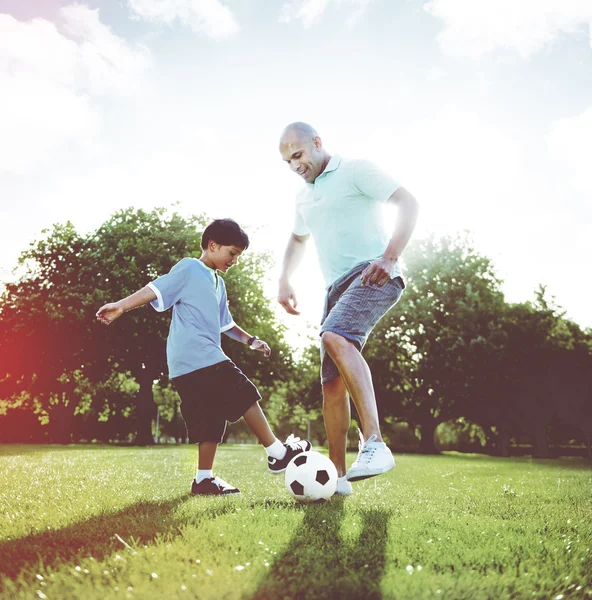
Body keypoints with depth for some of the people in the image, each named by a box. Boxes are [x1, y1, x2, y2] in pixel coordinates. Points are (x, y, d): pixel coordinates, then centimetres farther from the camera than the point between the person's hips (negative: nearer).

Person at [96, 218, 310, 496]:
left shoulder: (218, 283, 26)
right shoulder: (189, 268, -1)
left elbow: (224, 323, 35)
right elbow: (155, 289, -10)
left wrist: (250, 340, 31)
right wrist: (121, 306, -21)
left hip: (207, 359, 9)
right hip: (195, 356, -9)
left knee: (213, 418, 7)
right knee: (245, 396, -7)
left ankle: (204, 478, 11)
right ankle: (277, 452, 1)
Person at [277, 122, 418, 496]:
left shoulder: (355, 171, 1)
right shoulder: (304, 198, 23)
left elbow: (408, 203, -8)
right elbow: (297, 240, 39)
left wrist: (389, 257, -20)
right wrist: (285, 281, 21)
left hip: (373, 276, -8)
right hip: (338, 287, 8)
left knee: (336, 337, -35)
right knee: (331, 383, 0)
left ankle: (375, 444, -38)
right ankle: (338, 476, 7)